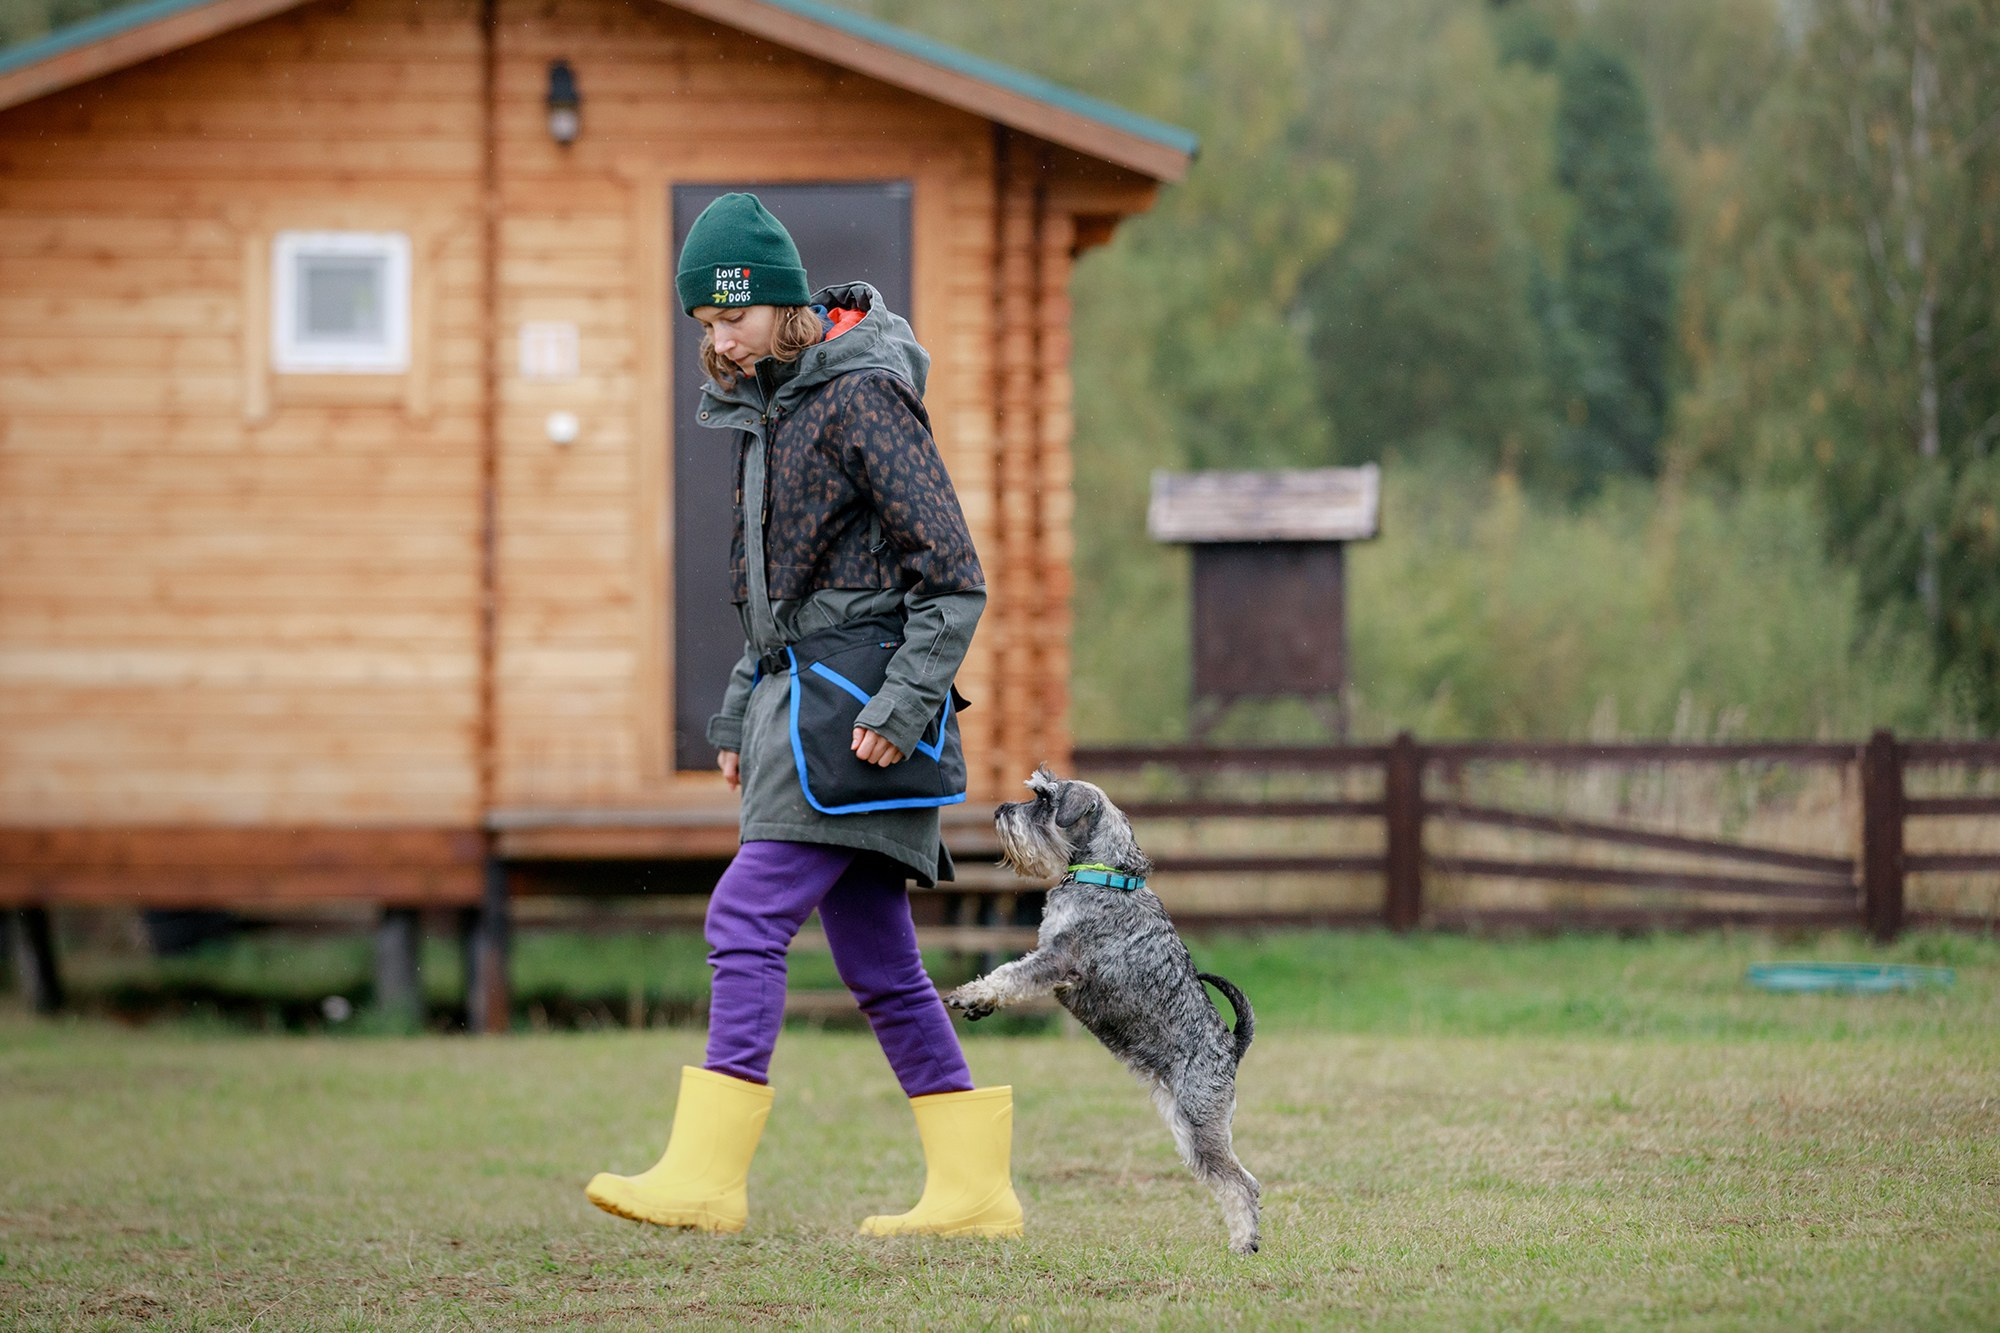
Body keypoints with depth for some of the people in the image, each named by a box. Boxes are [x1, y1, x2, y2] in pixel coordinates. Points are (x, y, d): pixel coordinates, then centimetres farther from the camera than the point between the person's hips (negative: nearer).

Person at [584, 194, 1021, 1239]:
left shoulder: (863, 398, -11)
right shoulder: (767, 410, 17)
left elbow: (954, 576, -14)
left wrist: (904, 703, -20)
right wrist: (741, 711, 18)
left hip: (853, 707, -10)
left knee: (748, 918, -15)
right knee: (878, 963, 8)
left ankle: (704, 1177, -17)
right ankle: (972, 1188, 10)